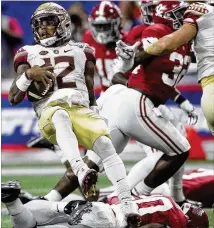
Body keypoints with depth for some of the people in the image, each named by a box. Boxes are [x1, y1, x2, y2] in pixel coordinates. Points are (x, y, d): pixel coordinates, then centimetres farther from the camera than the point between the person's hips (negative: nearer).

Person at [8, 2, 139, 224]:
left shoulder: (80, 51, 23)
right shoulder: (30, 54, 19)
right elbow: (13, 98, 11)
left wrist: (96, 118, 13)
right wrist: (29, 75, -5)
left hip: (81, 110, 2)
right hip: (50, 112, -2)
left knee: (104, 144, -27)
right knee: (61, 116, -40)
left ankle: (127, 202, -31)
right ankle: (81, 170, -63)